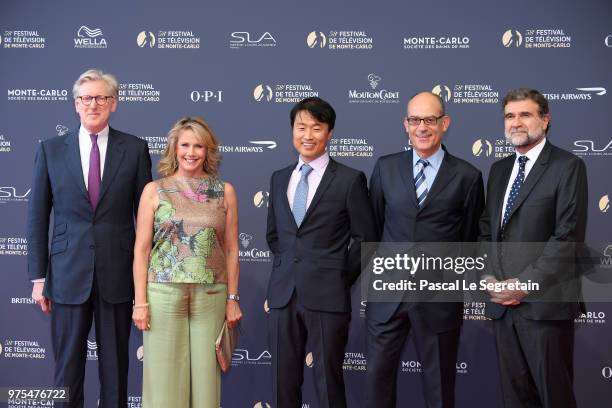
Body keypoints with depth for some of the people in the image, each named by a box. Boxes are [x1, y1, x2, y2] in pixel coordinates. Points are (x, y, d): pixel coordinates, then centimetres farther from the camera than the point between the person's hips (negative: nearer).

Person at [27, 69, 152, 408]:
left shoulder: (135, 149, 2)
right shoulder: (51, 150, 4)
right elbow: (37, 216, 5)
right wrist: (38, 276, 1)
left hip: (118, 275, 0)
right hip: (68, 277, 1)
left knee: (116, 367, 9)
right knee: (67, 367, 7)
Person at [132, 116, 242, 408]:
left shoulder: (225, 192, 7)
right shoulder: (154, 190, 3)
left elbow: (231, 249, 9)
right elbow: (141, 249, 2)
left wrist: (232, 298, 5)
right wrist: (140, 302, -3)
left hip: (210, 296, 1)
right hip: (164, 293, -1)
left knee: (205, 376, 5)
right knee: (164, 377, 3)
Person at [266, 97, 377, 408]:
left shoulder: (350, 180, -2)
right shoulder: (279, 179, 12)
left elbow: (365, 237, 1)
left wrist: (342, 277, -1)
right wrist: (290, 266, 9)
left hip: (327, 295, -4)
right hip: (283, 293, 4)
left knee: (328, 383, 3)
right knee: (283, 382, 8)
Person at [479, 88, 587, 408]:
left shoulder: (568, 166, -4)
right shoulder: (499, 169, 16)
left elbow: (568, 235, -12)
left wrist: (525, 282, -15)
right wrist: (489, 277, 2)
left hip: (544, 301, -6)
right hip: (502, 301, 6)